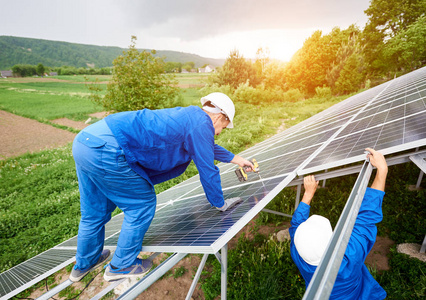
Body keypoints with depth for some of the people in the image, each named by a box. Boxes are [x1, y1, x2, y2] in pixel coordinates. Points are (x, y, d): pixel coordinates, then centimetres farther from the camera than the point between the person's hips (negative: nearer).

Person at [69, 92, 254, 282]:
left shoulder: (188, 115, 21)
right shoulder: (201, 124, -7)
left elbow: (206, 146, 38)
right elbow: (208, 172, -2)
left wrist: (235, 159, 50)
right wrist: (219, 204, 15)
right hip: (106, 151, -10)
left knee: (95, 212, 25)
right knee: (142, 204, 7)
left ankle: (84, 264, 49)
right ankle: (121, 265, 28)